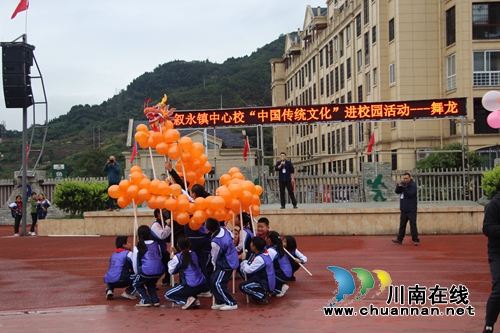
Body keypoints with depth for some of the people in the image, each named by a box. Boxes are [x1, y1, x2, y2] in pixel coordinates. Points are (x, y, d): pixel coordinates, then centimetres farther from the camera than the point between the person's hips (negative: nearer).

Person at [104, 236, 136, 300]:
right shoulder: (128, 253, 1)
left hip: (108, 280, 7)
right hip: (119, 281, -7)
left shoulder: (114, 254, 23)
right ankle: (128, 292, 3)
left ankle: (109, 290, 14)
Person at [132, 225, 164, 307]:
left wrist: (137, 274, 25)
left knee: (136, 284, 23)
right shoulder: (156, 244, 17)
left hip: (146, 271, -4)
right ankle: (155, 300, 16)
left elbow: (135, 263, 9)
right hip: (159, 271, 5)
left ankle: (146, 300, 7)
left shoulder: (138, 247, 7)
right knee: (151, 284, 34)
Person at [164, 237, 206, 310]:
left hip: (191, 287, -6)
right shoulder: (194, 254, 11)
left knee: (167, 295, 11)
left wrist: (171, 259, 16)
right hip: (202, 285, 6)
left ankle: (187, 299, -8)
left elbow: (171, 271, 3)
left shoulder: (177, 257, -7)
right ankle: (195, 300, 15)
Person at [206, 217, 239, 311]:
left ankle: (231, 303, -1)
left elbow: (215, 257, -9)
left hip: (226, 264, -10)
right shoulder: (223, 229, -7)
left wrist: (214, 264, 12)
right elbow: (232, 237, 14)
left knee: (218, 283, -8)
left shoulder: (215, 242, -27)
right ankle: (220, 302, 20)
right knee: (213, 279, 14)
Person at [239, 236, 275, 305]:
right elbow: (252, 266, 14)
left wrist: (244, 262, -4)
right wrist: (245, 263, -2)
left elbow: (248, 270, -22)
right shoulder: (264, 252, 3)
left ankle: (264, 295, -12)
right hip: (263, 279, 10)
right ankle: (263, 292, 14)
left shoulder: (260, 258, -27)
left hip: (265, 284, -10)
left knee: (242, 286, -20)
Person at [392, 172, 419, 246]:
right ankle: (399, 239, 17)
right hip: (404, 209, 7)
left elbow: (410, 194, -20)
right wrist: (398, 186, -13)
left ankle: (416, 240, -2)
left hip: (411, 209, -7)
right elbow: (397, 191, 6)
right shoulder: (403, 184, 11)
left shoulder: (413, 185, -8)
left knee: (413, 224, -6)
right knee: (402, 224, 11)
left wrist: (404, 188, -29)